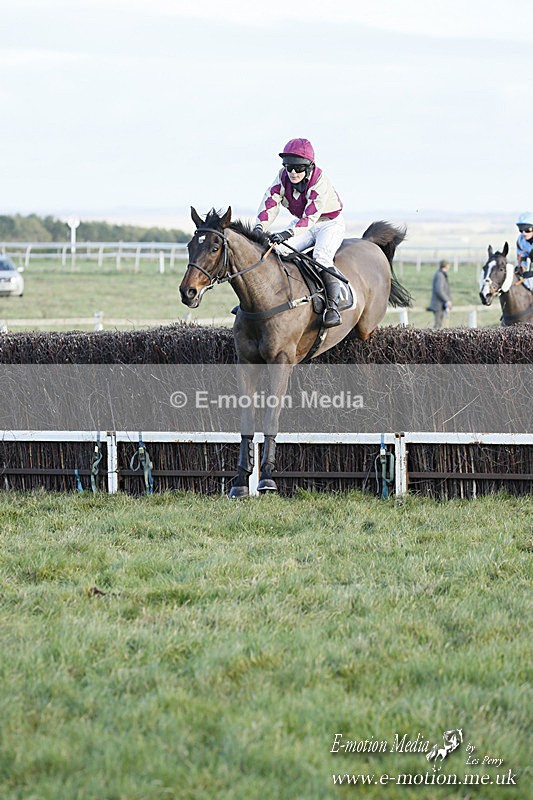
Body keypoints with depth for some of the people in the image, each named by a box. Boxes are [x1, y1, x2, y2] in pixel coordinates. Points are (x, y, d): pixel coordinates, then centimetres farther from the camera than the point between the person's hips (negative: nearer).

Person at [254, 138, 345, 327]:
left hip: (329, 223, -6)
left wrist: (288, 233, -52)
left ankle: (333, 306, -36)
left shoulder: (320, 180, -29)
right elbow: (270, 202, -22)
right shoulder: (283, 177, -13)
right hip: (300, 223, 6)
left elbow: (311, 216, -38)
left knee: (321, 257, -32)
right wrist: (260, 229, -40)